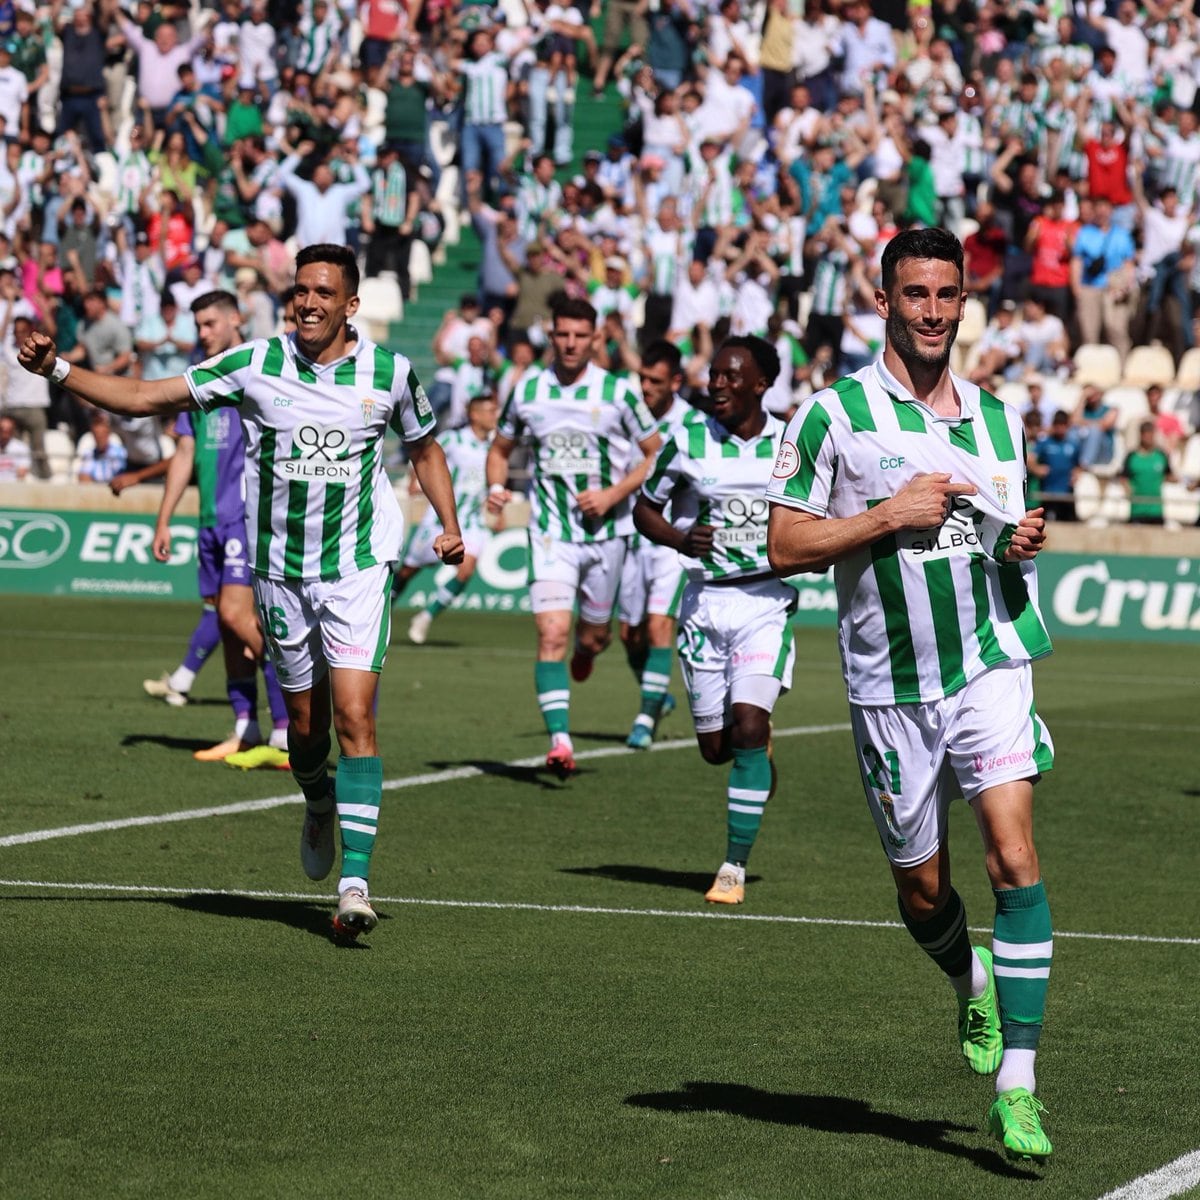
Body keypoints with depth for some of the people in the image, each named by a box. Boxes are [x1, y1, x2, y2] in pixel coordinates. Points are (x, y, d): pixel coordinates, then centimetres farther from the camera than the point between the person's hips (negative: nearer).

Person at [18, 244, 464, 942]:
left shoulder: (389, 372, -4)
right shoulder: (256, 365, -5)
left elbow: (425, 447, 15)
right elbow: (145, 398, -3)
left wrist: (450, 525, 3)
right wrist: (57, 369, -11)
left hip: (358, 569, -2)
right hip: (281, 570, 2)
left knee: (355, 717, -15)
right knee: (305, 721, 12)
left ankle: (355, 884, -17)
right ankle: (320, 806, 47)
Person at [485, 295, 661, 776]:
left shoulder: (617, 392, -5)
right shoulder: (527, 389, 1)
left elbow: (657, 454, 1)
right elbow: (501, 448, 15)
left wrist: (614, 494, -12)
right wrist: (496, 487, -5)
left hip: (605, 532, 0)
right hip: (549, 533, 0)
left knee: (593, 636, 13)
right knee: (552, 634, -15)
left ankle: (585, 650, 52)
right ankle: (559, 740, -18)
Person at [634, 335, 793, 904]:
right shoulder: (688, 442, -1)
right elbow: (645, 508, 8)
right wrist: (680, 538, -11)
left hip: (767, 603, -1)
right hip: (705, 601, 1)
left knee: (747, 728, -16)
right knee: (715, 746, 3)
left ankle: (735, 867, -8)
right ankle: (758, 754, 42)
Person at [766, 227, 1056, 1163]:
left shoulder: (995, 417, 11)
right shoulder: (836, 413, -2)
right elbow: (785, 545, -4)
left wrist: (1023, 546, 0)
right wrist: (890, 514, -14)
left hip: (991, 663, 1)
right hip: (888, 682, -1)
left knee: (1014, 854, -16)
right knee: (922, 886, 9)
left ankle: (1017, 1085, -16)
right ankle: (974, 983, 45)